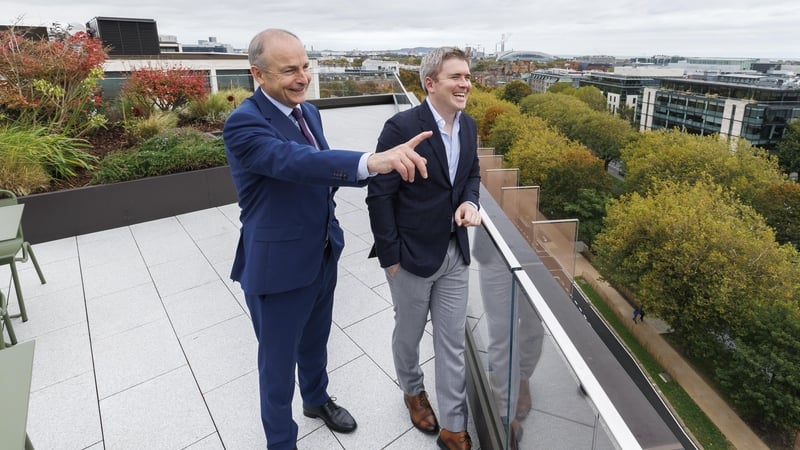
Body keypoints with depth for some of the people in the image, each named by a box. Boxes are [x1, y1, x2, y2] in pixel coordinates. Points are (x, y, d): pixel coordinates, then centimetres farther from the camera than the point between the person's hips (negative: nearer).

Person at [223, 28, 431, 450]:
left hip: (322, 255, 7)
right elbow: (295, 161, -40)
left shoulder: (308, 111, 4)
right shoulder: (244, 123, -22)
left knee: (315, 343, 28)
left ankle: (316, 399, 55)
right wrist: (371, 161, -56)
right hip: (278, 267, -7)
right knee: (279, 363, 14)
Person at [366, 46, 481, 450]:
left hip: (455, 254, 5)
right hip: (412, 255, -5)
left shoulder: (468, 125, 2)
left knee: (452, 343, 13)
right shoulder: (401, 126, -18)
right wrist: (390, 257, -13)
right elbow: (379, 195, -15)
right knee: (408, 334, 19)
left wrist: (469, 201, -6)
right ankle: (412, 390, 49)